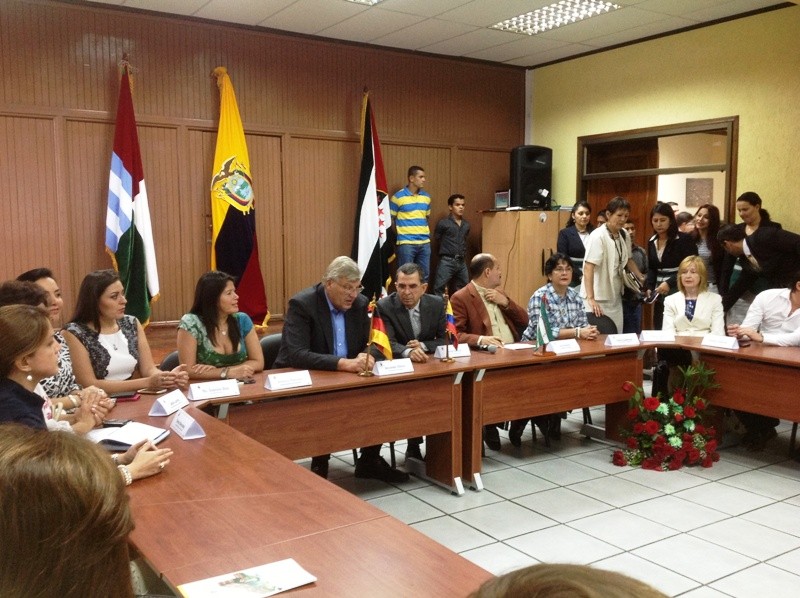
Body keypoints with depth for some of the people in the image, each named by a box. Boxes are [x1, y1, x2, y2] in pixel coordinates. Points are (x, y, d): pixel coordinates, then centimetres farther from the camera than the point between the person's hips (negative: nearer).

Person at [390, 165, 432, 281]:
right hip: (406, 243, -5)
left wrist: (428, 235, 14)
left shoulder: (426, 197, 11)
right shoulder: (398, 197, -6)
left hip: (425, 242, 5)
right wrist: (396, 238, -1)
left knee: (425, 275, 8)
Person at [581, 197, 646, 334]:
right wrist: (590, 298, -30)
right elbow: (588, 268, -23)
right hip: (598, 298, -7)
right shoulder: (598, 236, -16)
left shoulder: (624, 235, 6)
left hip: (615, 296, 7)